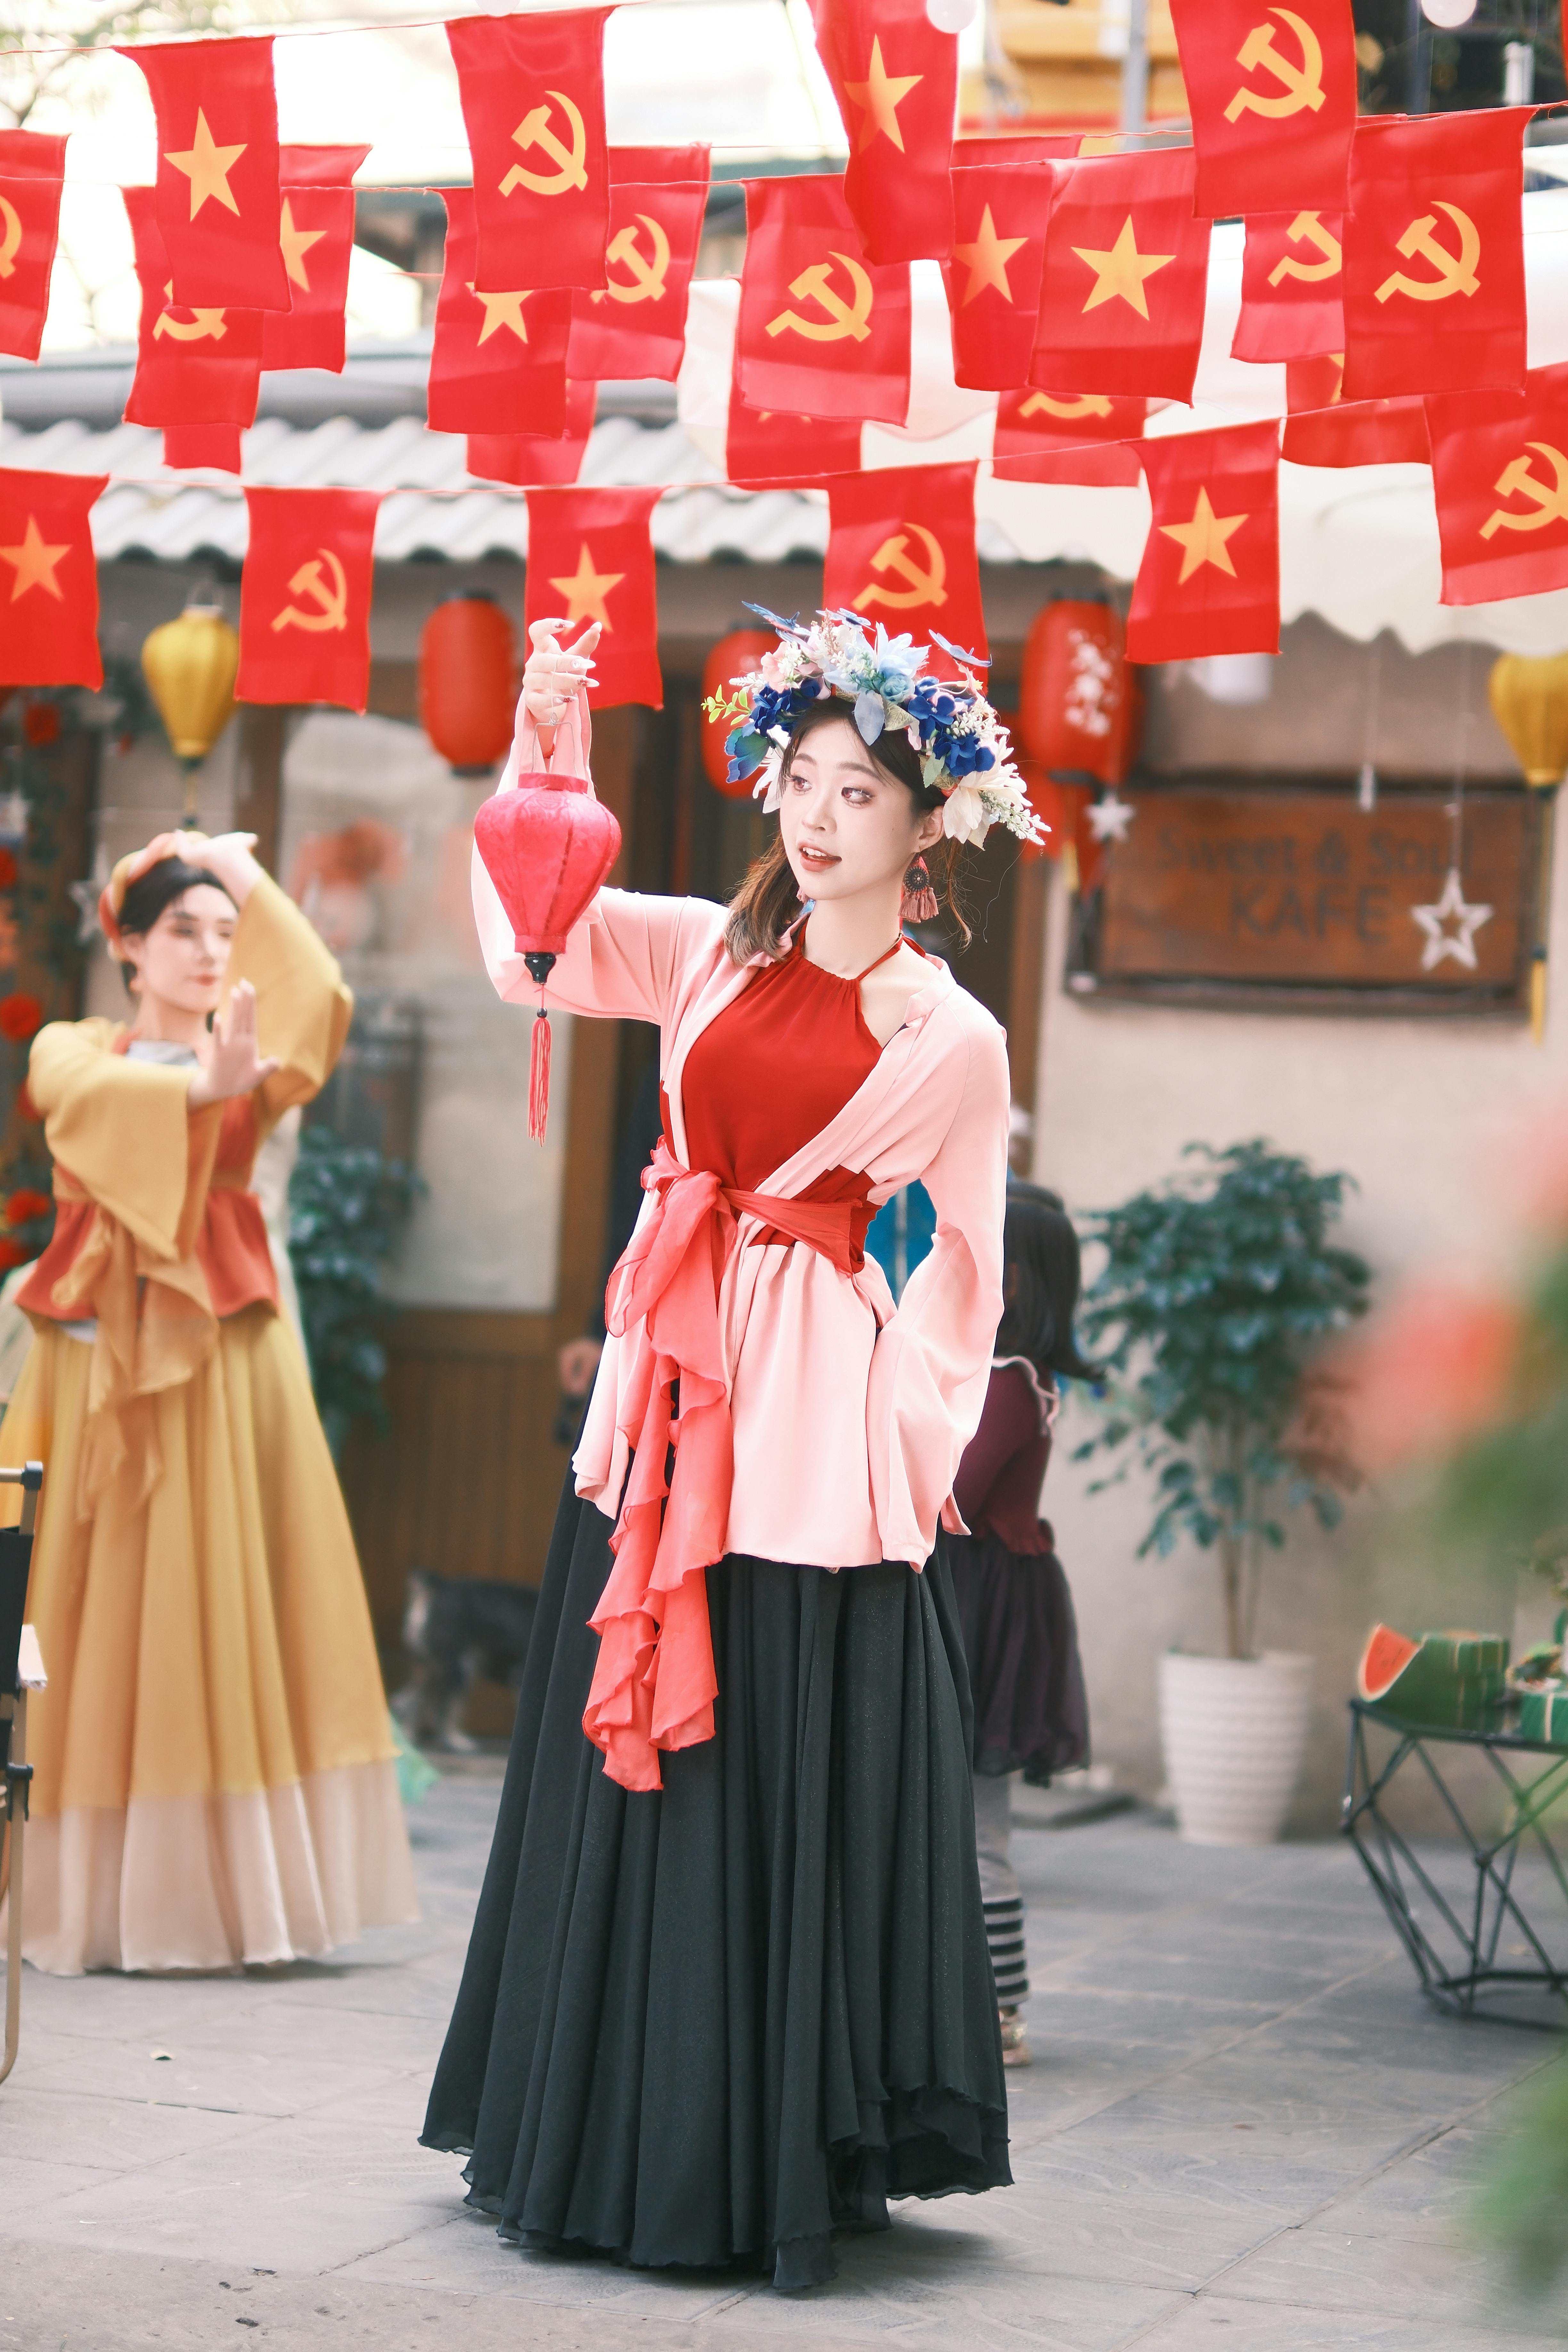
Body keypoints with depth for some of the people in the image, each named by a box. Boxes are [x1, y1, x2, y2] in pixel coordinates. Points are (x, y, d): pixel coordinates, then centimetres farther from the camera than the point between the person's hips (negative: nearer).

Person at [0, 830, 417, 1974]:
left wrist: (247, 877, 0)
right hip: (98, 1362, -1)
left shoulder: (253, 1072, 13)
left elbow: (321, 1007, -9)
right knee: (95, 1623, -4)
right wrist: (200, 1085, -34)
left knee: (222, 1621, -4)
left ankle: (218, 1892, -2)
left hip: (225, 1367, 1)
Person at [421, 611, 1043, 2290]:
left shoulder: (953, 1039, 0)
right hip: (663, 1393, 4)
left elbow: (962, 1268, 1)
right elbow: (536, 933, 1)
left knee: (787, 1781, -2)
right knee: (629, 1756, 9)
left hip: (815, 1425, -4)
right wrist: (551, 754, -11)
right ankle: (613, 2139, 20)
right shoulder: (709, 954, 10)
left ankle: (778, 2161, 9)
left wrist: (911, 1443, -6)